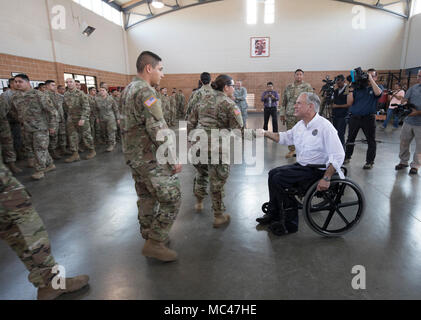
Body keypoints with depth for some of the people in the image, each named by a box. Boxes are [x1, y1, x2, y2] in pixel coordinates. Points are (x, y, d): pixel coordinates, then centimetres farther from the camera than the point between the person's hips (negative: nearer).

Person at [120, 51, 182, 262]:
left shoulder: (127, 90, 14)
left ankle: (149, 236, 33)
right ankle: (154, 244, 6)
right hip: (150, 158, -10)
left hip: (133, 156, 10)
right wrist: (174, 159, -18)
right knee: (171, 199, -1)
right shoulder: (146, 91, -18)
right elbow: (158, 129, -24)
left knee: (147, 198, 19)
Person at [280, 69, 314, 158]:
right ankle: (291, 150, 19)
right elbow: (284, 101, 14)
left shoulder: (307, 86, 3)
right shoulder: (288, 87, 12)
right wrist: (282, 114, 9)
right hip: (290, 115, 3)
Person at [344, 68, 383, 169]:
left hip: (368, 118, -2)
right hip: (354, 117, 3)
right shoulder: (358, 87, 10)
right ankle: (347, 157, 26)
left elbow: (378, 93, -20)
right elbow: (349, 102, 3)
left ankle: (370, 162, 12)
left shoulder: (378, 87, 6)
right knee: (350, 138, 12)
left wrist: (371, 79, -14)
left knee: (371, 140, 2)